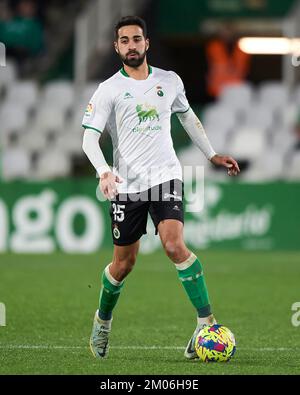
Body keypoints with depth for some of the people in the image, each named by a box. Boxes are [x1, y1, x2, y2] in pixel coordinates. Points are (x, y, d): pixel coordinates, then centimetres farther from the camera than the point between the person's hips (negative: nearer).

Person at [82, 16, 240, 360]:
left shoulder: (170, 82, 9)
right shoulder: (109, 90, -2)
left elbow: (187, 116, 27)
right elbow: (89, 137, -9)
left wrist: (212, 155, 27)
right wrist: (103, 171, -26)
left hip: (165, 176, 1)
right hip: (127, 184, -1)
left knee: (174, 245, -22)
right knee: (124, 263, 6)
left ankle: (207, 322, -19)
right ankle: (103, 321, 33)